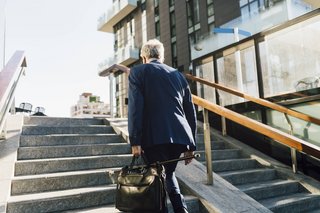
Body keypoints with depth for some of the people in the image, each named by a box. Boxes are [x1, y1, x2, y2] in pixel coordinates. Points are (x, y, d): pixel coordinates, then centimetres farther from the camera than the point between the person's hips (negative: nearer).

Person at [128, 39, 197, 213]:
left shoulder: (137, 71, 6)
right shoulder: (178, 75, 18)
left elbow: (135, 107, -8)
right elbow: (191, 112, 16)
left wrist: (135, 141, -9)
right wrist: (191, 145, 20)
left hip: (155, 137, -5)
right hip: (180, 136, 5)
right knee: (168, 173, 25)